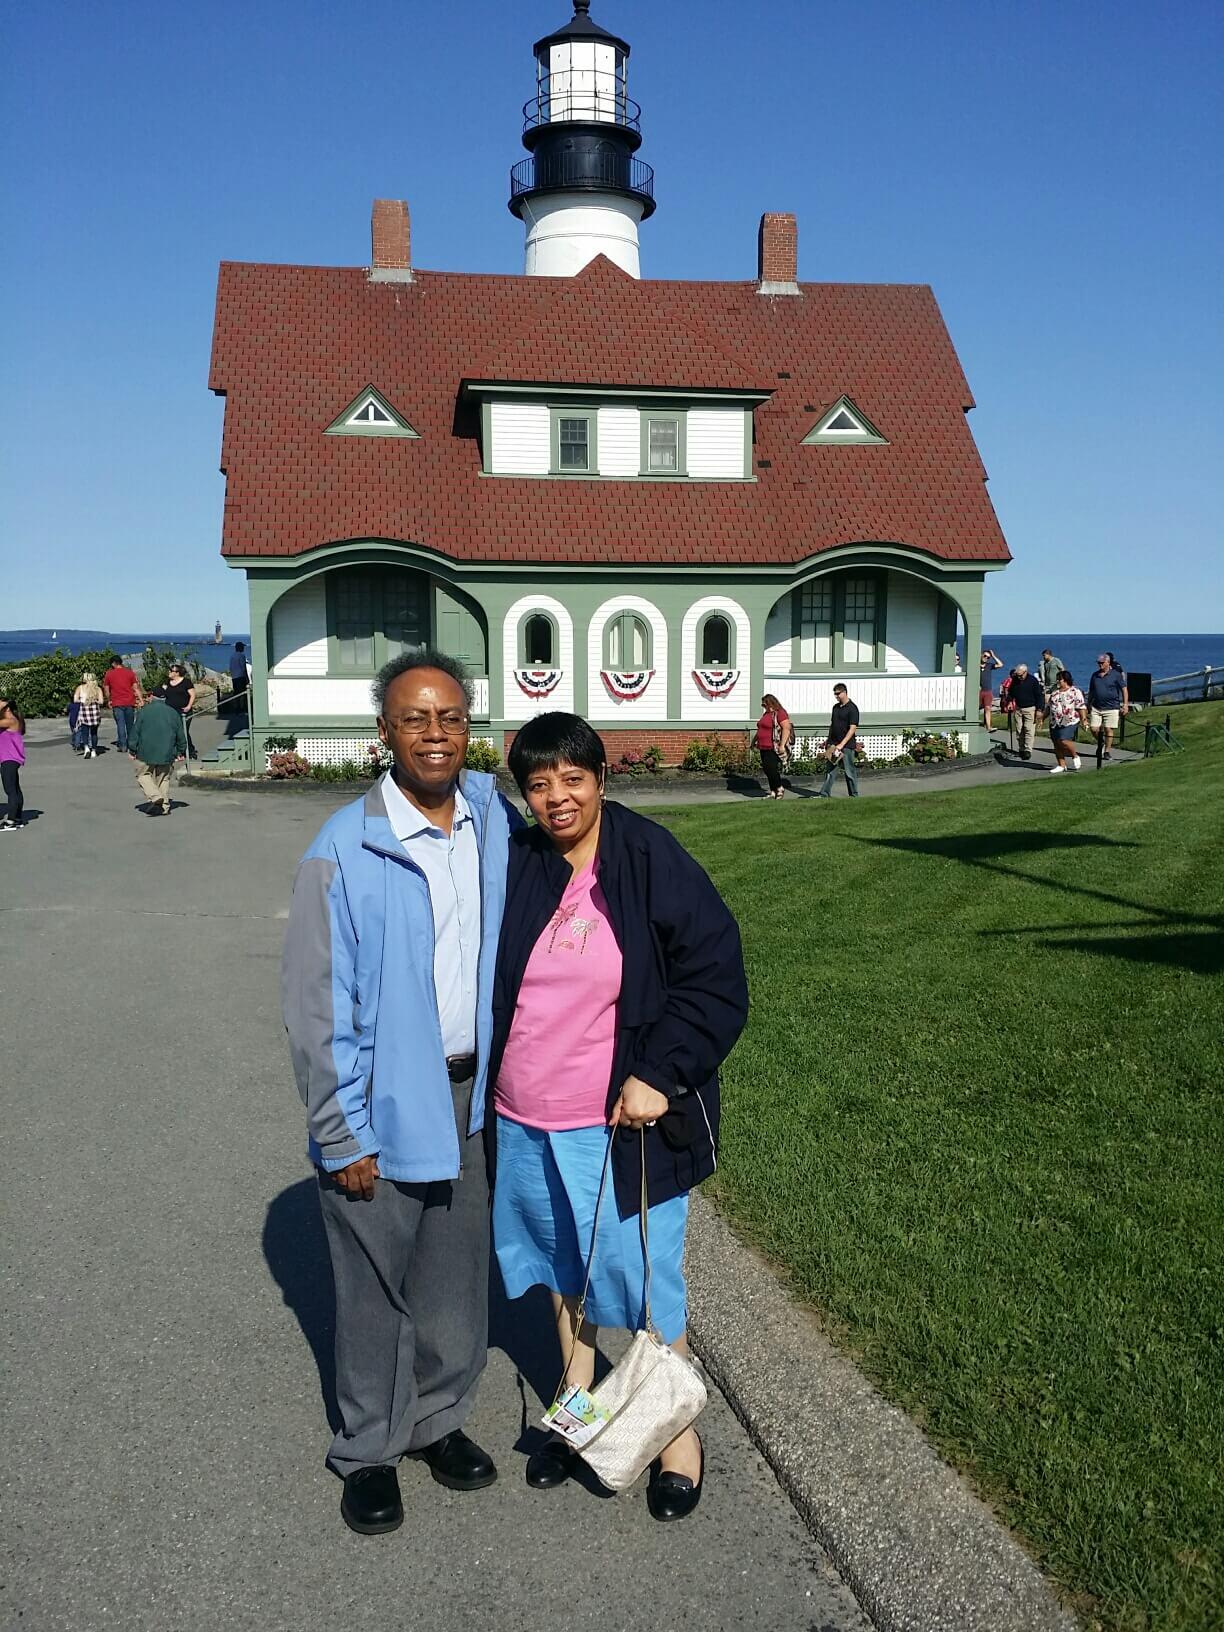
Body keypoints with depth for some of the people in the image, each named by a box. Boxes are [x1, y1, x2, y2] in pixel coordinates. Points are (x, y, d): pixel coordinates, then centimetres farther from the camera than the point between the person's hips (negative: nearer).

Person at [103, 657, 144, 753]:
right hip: (129, 703, 1)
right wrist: (141, 700, 5)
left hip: (117, 704, -1)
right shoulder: (130, 672, 5)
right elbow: (136, 688, 3)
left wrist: (109, 701, 20)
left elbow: (106, 690, 7)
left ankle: (123, 746, -7)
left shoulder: (109, 674, 3)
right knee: (130, 724, 11)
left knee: (120, 725, -1)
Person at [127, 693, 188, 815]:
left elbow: (134, 732, -4)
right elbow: (181, 735, 11)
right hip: (167, 754, 3)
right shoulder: (174, 713, 6)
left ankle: (155, 797, -11)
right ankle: (164, 807, 11)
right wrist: (181, 752, 21)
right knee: (164, 779, 13)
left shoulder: (144, 711, -4)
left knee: (143, 775, 10)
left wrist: (132, 750, 5)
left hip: (146, 753, -3)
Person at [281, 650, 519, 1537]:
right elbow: (317, 1006, -14)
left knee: (457, 1276, 20)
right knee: (377, 1291, 13)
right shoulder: (344, 851, -17)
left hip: (471, 1093, 4)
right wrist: (344, 1136, -12)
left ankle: (440, 1419, 43)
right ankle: (369, 1450, 35)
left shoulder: (497, 818, -4)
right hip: (384, 1102, -4)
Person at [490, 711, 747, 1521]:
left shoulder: (653, 862, -13)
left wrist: (658, 1074, -18)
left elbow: (717, 981, -12)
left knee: (641, 1280, 6)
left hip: (622, 1127, -4)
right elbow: (484, 982, 11)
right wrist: (489, 1084, 8)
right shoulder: (515, 867, -2)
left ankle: (680, 1429, 29)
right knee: (564, 1269, 20)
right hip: (525, 1123, 4)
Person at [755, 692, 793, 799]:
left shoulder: (780, 713, -10)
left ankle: (780, 788, 5)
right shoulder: (766, 714, 19)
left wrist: (782, 745, -23)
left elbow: (786, 728, -18)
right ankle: (773, 792, 14)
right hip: (764, 748, 9)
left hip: (774, 749, -9)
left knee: (771, 769, -13)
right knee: (767, 770, 7)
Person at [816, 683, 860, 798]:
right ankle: (824, 794, 9)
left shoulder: (852, 708, -11)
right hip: (833, 745, 7)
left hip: (847, 745, -7)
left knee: (849, 771, 0)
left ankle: (854, 796, 11)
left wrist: (842, 744, -23)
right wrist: (828, 740, 17)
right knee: (830, 770, 7)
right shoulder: (836, 707, 12)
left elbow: (852, 729, -17)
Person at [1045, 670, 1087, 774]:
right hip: (1055, 723, 7)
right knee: (1056, 744, 5)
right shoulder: (1054, 692, 15)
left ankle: (1075, 756, 6)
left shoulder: (1075, 691, -3)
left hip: (1069, 722, -7)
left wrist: (1084, 719, -13)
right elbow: (1048, 706, 21)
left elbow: (1081, 707, -6)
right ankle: (1061, 765, 14)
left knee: (1064, 741, -20)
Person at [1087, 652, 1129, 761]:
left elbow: (1124, 690, 0)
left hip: (1111, 708, -4)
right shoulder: (1095, 675, 10)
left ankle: (1107, 751, 10)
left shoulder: (1116, 674, -2)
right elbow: (1091, 692, 20)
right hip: (1096, 707, 4)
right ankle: (1100, 742, 26)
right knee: (1093, 729, -4)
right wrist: (1088, 705, 20)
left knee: (1108, 729, -3)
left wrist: (1125, 705, -6)